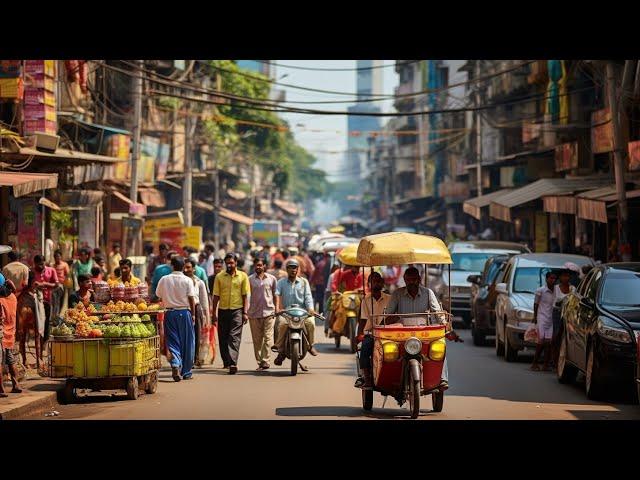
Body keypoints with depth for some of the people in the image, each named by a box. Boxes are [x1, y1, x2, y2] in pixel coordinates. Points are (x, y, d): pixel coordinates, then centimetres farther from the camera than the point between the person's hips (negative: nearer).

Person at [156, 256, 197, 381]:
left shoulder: (164, 280, 1)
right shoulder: (187, 280, -6)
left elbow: (159, 297, 7)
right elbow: (191, 299, -5)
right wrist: (193, 314, 3)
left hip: (170, 313, 2)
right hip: (185, 312, -2)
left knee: (172, 342, 5)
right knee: (187, 342, 8)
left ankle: (175, 364, -21)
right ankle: (186, 372, 13)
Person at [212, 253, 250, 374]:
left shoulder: (243, 276, 3)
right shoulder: (219, 277, 6)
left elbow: (245, 296, 4)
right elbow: (216, 296, 8)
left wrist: (245, 312, -4)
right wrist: (214, 313, 3)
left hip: (237, 310, -3)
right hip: (223, 310, 3)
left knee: (234, 337, -12)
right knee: (223, 337, 8)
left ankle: (233, 363, -20)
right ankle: (226, 361, 24)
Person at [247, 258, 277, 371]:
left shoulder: (272, 279, 9)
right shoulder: (250, 279, 7)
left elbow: (275, 295, 14)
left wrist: (276, 308, 5)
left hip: (269, 312, -1)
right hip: (254, 313, 1)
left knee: (268, 337, -9)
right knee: (257, 339, 3)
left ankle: (265, 360, -10)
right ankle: (259, 361, 10)